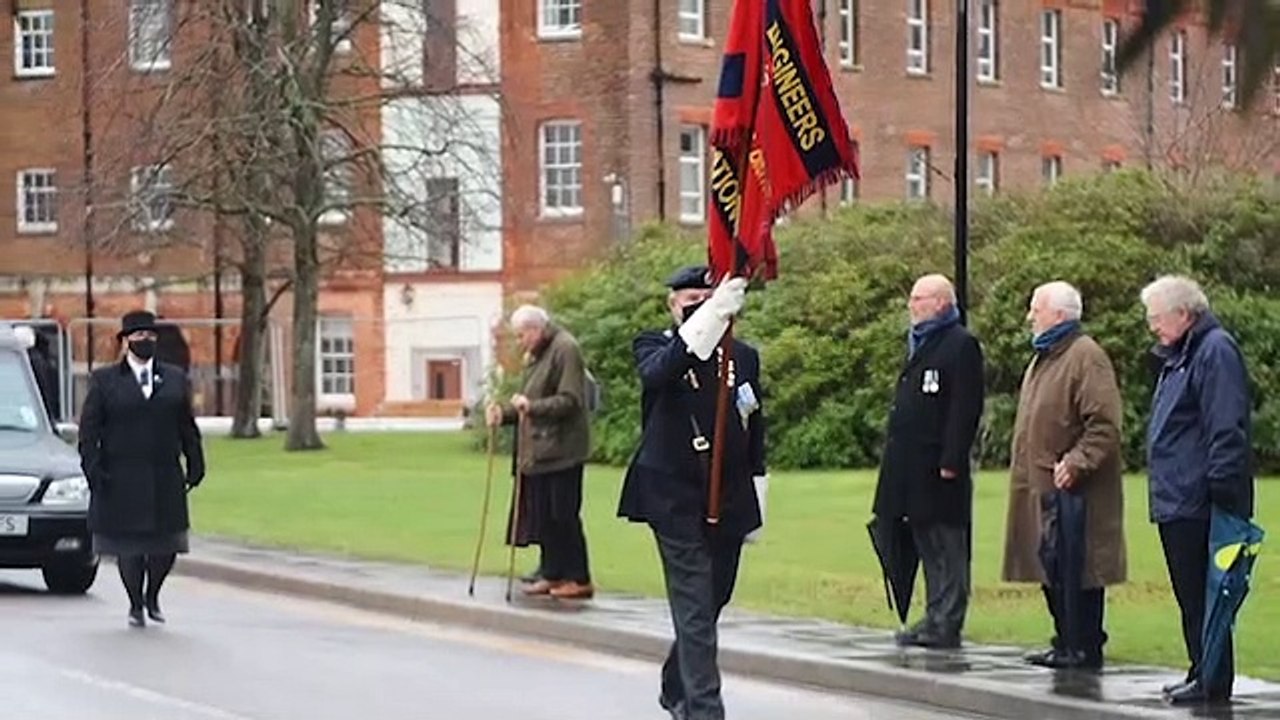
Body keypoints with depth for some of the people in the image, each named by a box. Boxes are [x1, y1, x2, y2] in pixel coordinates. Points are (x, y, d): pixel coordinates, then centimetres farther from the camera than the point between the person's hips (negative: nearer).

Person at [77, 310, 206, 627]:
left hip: (165, 479, 2)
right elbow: (89, 429, 1)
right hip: (121, 480, -2)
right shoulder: (104, 380, 3)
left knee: (166, 544, -1)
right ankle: (135, 604, 20)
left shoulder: (175, 378, 10)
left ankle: (152, 596, 24)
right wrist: (93, 470, -8)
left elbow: (187, 426, 11)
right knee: (129, 545, 2)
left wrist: (195, 464, 4)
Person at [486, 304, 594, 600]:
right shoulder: (536, 355, 18)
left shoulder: (565, 350, -11)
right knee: (543, 516, 9)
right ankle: (552, 574, 16)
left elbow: (570, 400, -18)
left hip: (561, 450, -9)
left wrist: (532, 406, -27)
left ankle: (579, 579, -1)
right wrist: (505, 412, 5)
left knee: (563, 515, -6)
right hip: (538, 450, 9)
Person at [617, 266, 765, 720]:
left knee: (709, 604, 15)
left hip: (729, 504, 5)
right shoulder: (655, 347, -2)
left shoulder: (743, 357, 10)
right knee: (694, 609, -10)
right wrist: (707, 322, -39)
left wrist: (755, 497, 12)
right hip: (676, 501, -5)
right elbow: (657, 375, -28)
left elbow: (755, 431, 15)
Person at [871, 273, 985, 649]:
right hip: (914, 467, 9)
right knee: (927, 545, 12)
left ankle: (946, 625, -3)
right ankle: (936, 618, 17)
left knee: (946, 548, -4)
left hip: (938, 467, -9)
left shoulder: (961, 345, -9)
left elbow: (965, 408, -15)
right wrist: (896, 456, 17)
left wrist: (951, 461, -20)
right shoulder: (920, 343, 20)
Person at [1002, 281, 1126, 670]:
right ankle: (1066, 642, 19)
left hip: (1073, 488, -10)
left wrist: (1076, 463, -25)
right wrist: (1024, 471, 17)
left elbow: (1105, 425, -19)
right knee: (1051, 569, 12)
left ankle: (1084, 646, -3)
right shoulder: (1044, 358, 19)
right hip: (1041, 486, 10)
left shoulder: (1086, 357, -12)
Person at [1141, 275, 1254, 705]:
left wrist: (1220, 487, -22)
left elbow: (1225, 427, -19)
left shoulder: (1215, 352, -13)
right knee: (1190, 594, 13)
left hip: (1196, 504, -10)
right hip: (1177, 504, 11)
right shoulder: (1180, 356, 20)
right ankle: (1203, 673, 19)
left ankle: (1213, 681, -5)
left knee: (1201, 594, -8)